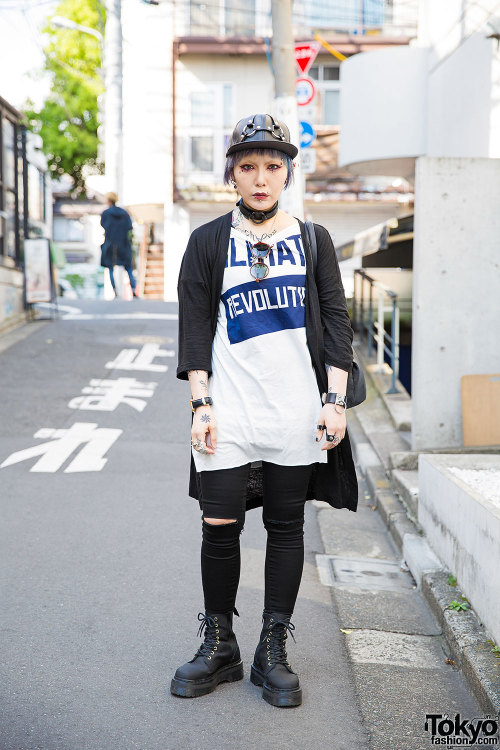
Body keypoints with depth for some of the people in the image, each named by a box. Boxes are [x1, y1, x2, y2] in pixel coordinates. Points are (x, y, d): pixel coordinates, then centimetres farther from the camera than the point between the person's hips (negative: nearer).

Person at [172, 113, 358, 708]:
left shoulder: (313, 240, 10)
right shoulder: (208, 242, 7)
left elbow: (336, 322, 7)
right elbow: (194, 327, 4)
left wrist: (335, 401, -2)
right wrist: (201, 405, -5)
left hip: (297, 413, 1)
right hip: (229, 413, -1)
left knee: (286, 528, 6)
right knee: (219, 527, -1)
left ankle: (273, 653, 18)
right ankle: (219, 647, 18)